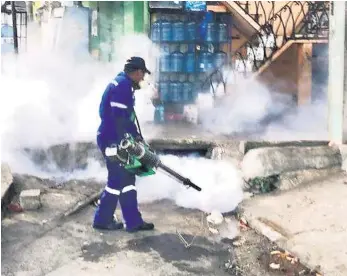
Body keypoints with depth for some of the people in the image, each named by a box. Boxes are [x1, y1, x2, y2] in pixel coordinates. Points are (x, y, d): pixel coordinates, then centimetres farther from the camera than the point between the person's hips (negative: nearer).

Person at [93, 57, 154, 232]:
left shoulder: (123, 84, 18)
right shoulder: (123, 85, -16)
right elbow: (120, 118, -23)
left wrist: (136, 136, 20)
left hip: (115, 140, 11)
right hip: (113, 141, -11)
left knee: (127, 179, 12)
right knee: (118, 180, -2)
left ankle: (133, 222, 17)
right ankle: (102, 220, 12)